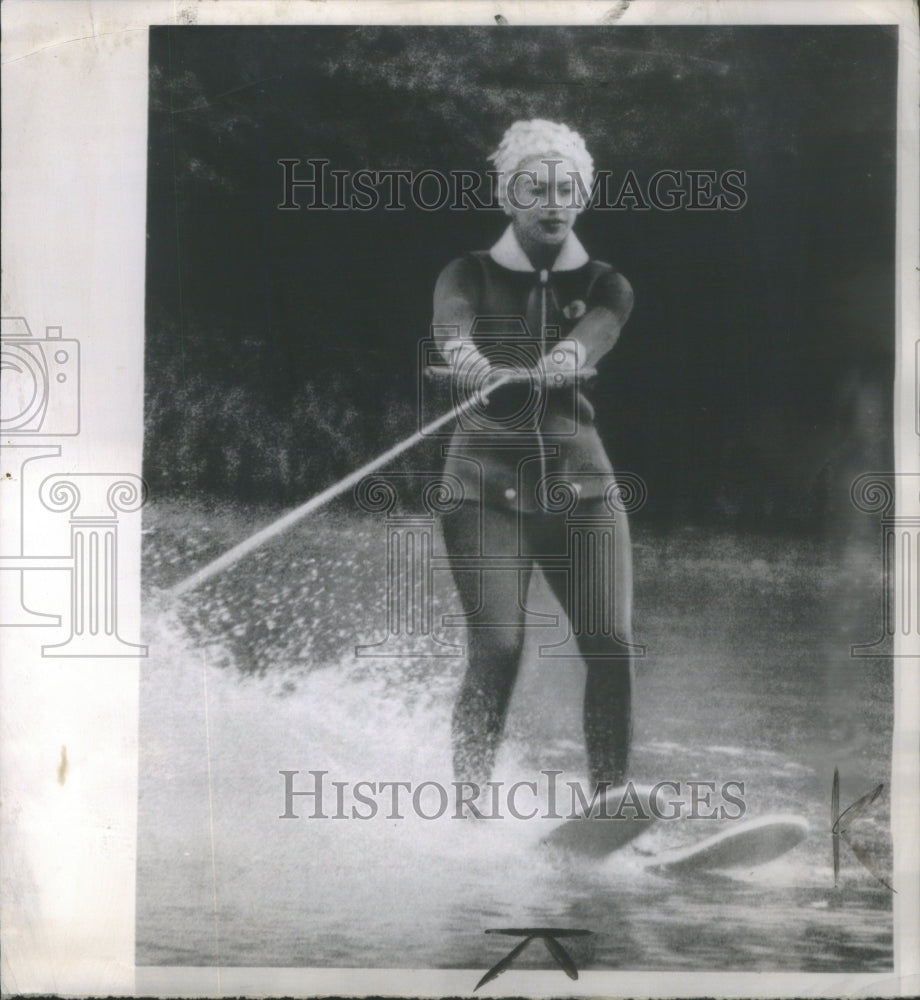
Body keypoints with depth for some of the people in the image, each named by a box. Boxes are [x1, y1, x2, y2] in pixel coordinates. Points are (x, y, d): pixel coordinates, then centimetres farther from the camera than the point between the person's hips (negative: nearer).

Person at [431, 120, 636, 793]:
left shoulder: (605, 287, 10)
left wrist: (569, 357, -38)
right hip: (487, 484, -2)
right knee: (497, 650, -15)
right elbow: (452, 326, -17)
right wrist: (462, 356, -42)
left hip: (580, 483, 2)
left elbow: (591, 337, -13)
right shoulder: (472, 275, 6)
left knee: (612, 646, -10)